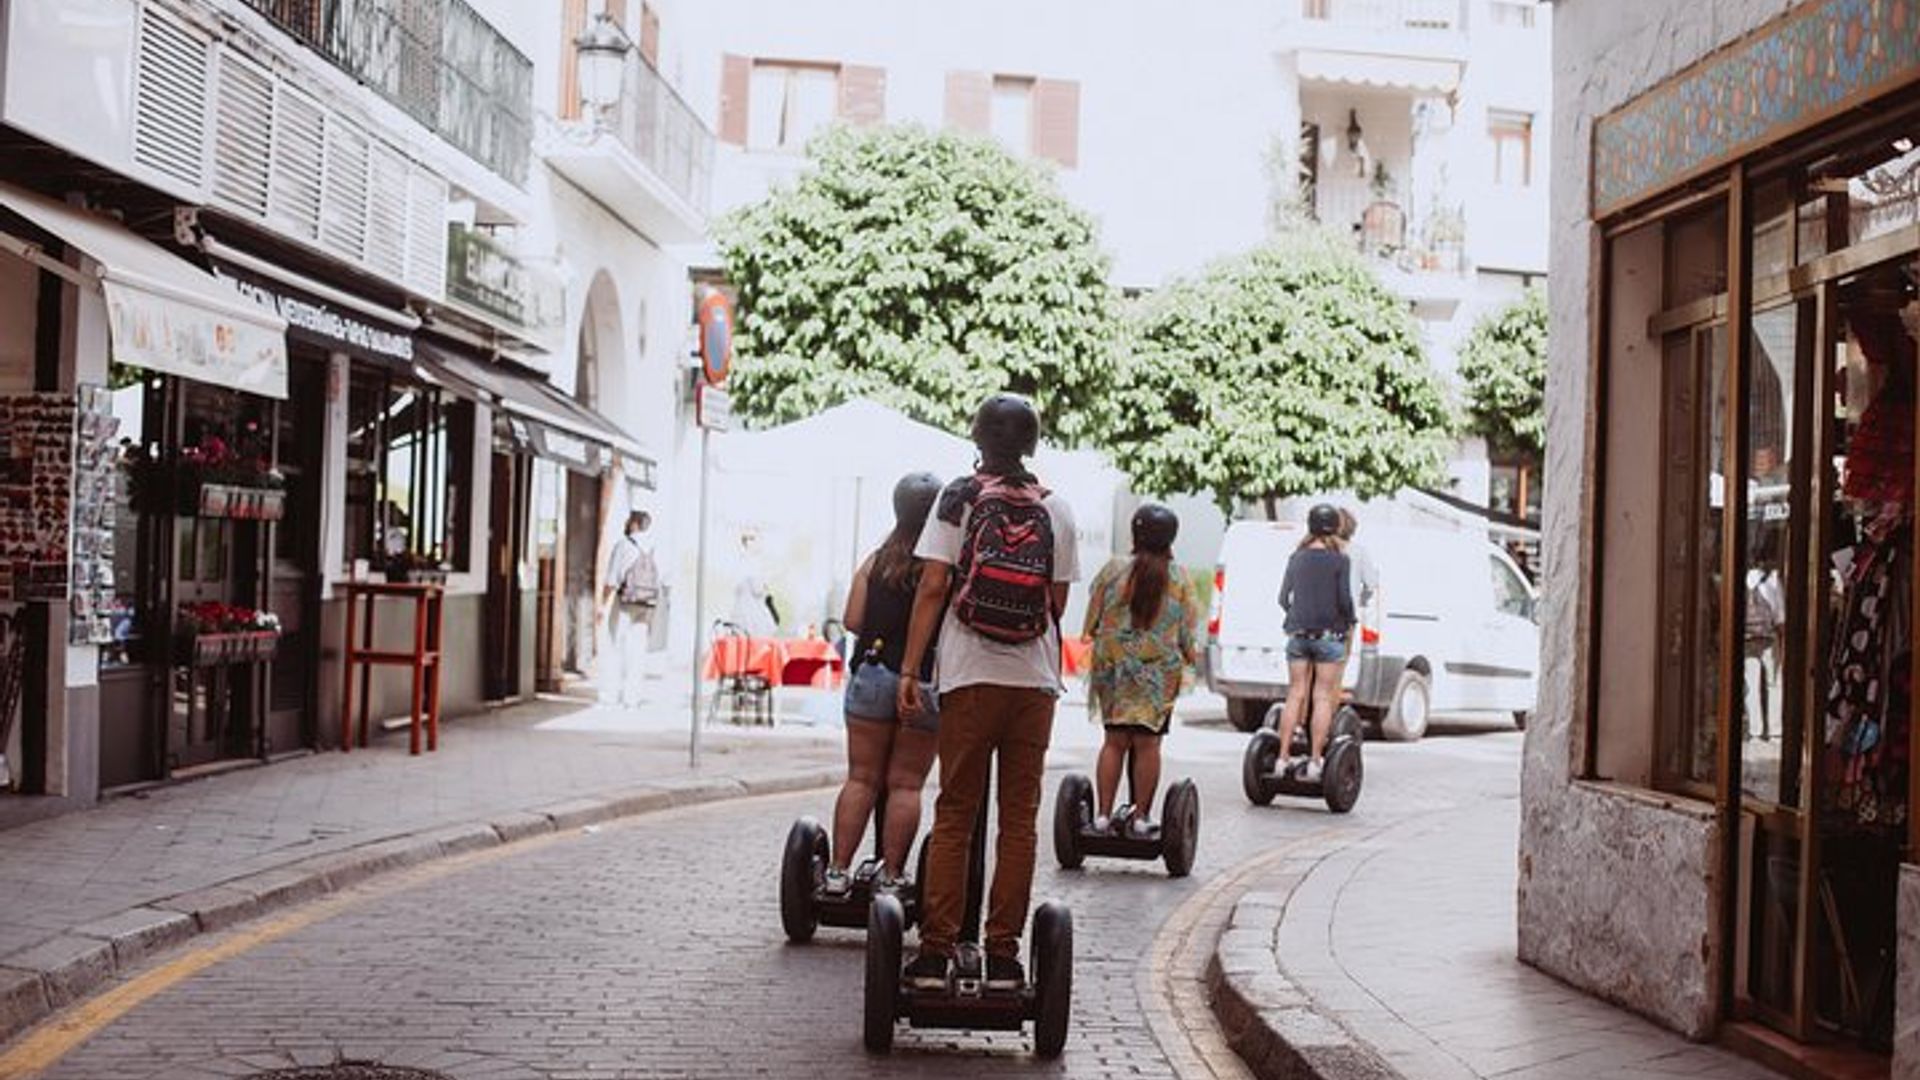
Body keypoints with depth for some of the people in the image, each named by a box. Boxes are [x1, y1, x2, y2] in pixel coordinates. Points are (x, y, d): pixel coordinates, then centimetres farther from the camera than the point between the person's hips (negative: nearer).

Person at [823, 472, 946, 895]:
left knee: (861, 779, 8)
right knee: (905, 784, 5)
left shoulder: (876, 561, 3)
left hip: (873, 675, 2)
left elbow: (853, 622, 0)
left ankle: (839, 870, 5)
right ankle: (890, 875, 5)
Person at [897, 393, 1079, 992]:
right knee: (1018, 818, 7)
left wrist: (910, 668, -4)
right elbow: (1058, 602, 7)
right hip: (1035, 678, 1)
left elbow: (933, 588, -6)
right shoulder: (1056, 509, 6)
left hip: (969, 674, -1)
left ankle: (936, 953, 3)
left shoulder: (959, 498, 0)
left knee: (954, 814, 5)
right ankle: (1003, 955, 7)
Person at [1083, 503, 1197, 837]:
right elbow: (1186, 634, 2)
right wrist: (1185, 658, 21)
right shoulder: (1180, 581, -2)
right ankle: (1141, 817, 4)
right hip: (1160, 672, -1)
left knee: (1115, 741, 6)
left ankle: (1104, 814, 2)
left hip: (1114, 668, 1)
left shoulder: (1113, 571, -2)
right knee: (1147, 743, 2)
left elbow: (1092, 624, 3)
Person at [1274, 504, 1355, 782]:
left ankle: (1284, 758, 5)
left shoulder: (1297, 558, 6)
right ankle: (1314, 762, -5)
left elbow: (1284, 597, 8)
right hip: (1329, 633, -4)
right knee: (1323, 698, -1)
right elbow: (1344, 599, -10)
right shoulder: (1339, 560, -6)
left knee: (1295, 695, 7)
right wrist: (1350, 623, 8)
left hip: (1298, 632, 4)